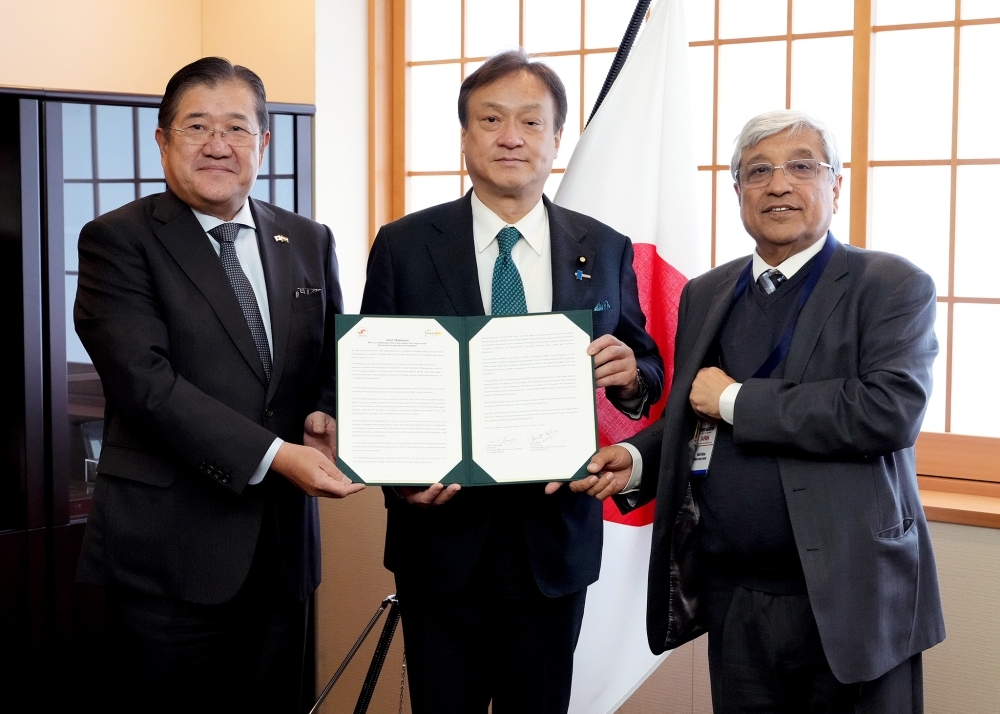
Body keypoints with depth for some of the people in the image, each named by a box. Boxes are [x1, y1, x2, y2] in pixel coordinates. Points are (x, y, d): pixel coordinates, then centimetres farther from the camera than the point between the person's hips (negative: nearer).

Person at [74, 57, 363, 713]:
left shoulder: (309, 242, 11)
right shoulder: (118, 241, -4)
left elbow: (335, 360, 15)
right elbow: (147, 382, -15)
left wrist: (327, 416, -9)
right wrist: (274, 456, -22)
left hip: (283, 544, 5)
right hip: (168, 554, -4)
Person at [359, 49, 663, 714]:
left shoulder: (606, 251, 3)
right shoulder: (404, 246, -1)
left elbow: (648, 374, 9)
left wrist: (632, 376, -14)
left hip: (556, 535, 1)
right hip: (441, 530, -1)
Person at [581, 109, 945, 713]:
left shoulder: (892, 287, -6)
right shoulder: (705, 295, 12)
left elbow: (892, 409, -21)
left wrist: (736, 399, -16)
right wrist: (637, 459, -2)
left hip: (848, 603, -4)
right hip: (732, 599, 5)